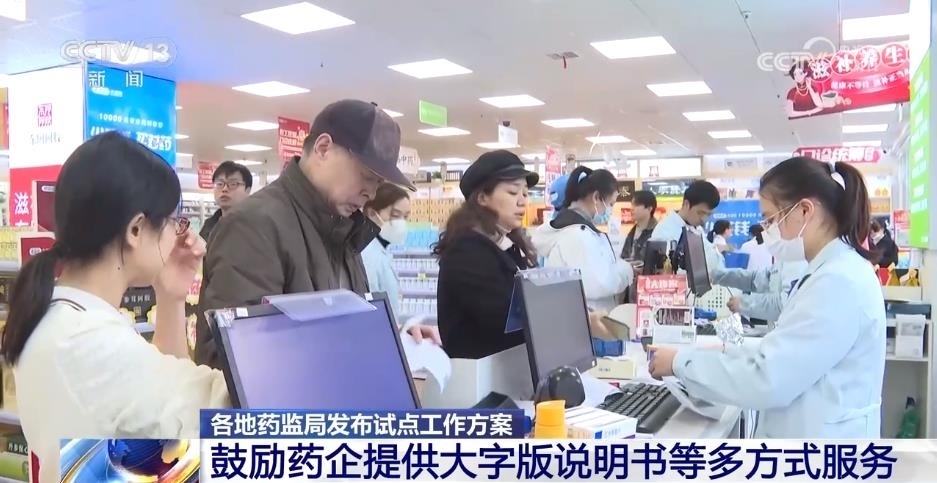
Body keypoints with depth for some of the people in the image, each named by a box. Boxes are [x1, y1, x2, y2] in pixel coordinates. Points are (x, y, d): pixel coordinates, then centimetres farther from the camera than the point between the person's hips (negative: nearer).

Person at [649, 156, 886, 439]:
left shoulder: (839, 281, -23)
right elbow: (785, 356, 13)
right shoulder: (833, 271, 10)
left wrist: (682, 363, -16)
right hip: (813, 440, 10)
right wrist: (724, 353, 2)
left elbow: (768, 379, -25)